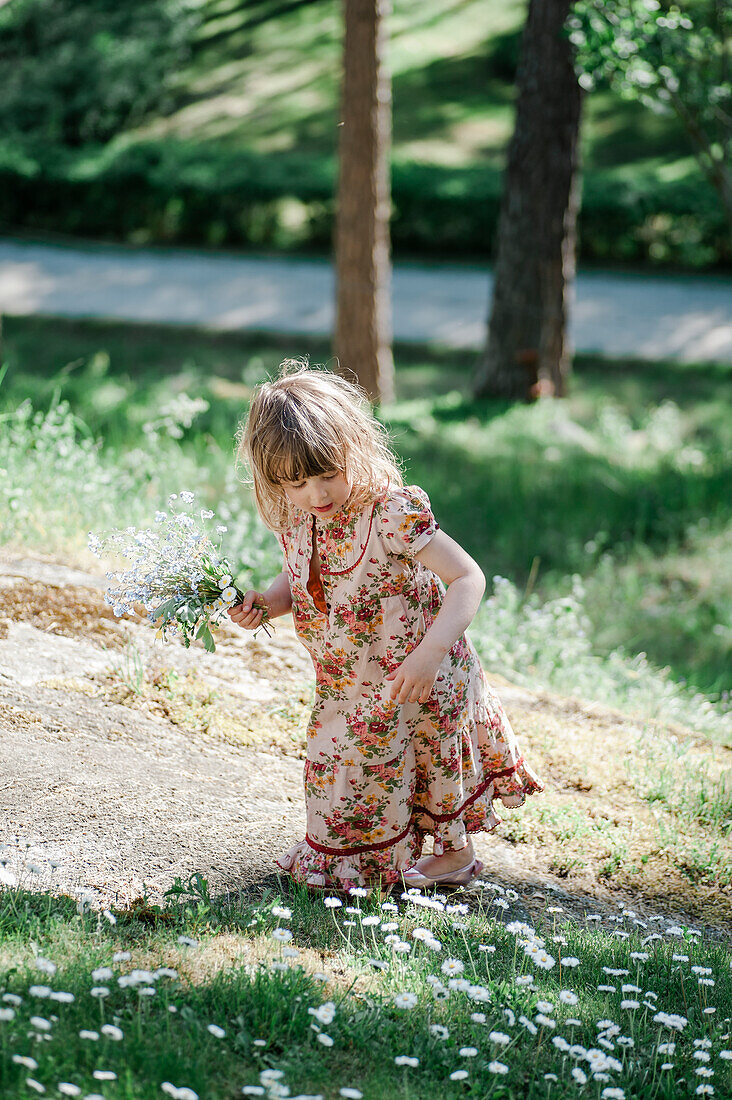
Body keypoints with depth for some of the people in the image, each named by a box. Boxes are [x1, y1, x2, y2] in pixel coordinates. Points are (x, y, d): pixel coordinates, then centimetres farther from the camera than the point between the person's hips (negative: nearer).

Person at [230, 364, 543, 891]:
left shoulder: (393, 513, -31)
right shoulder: (295, 519, -10)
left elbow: (468, 577, -28)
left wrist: (430, 652, -39)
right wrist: (264, 603, -11)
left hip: (414, 681, -6)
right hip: (346, 685, 6)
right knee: (337, 767, 20)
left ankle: (455, 853, 41)